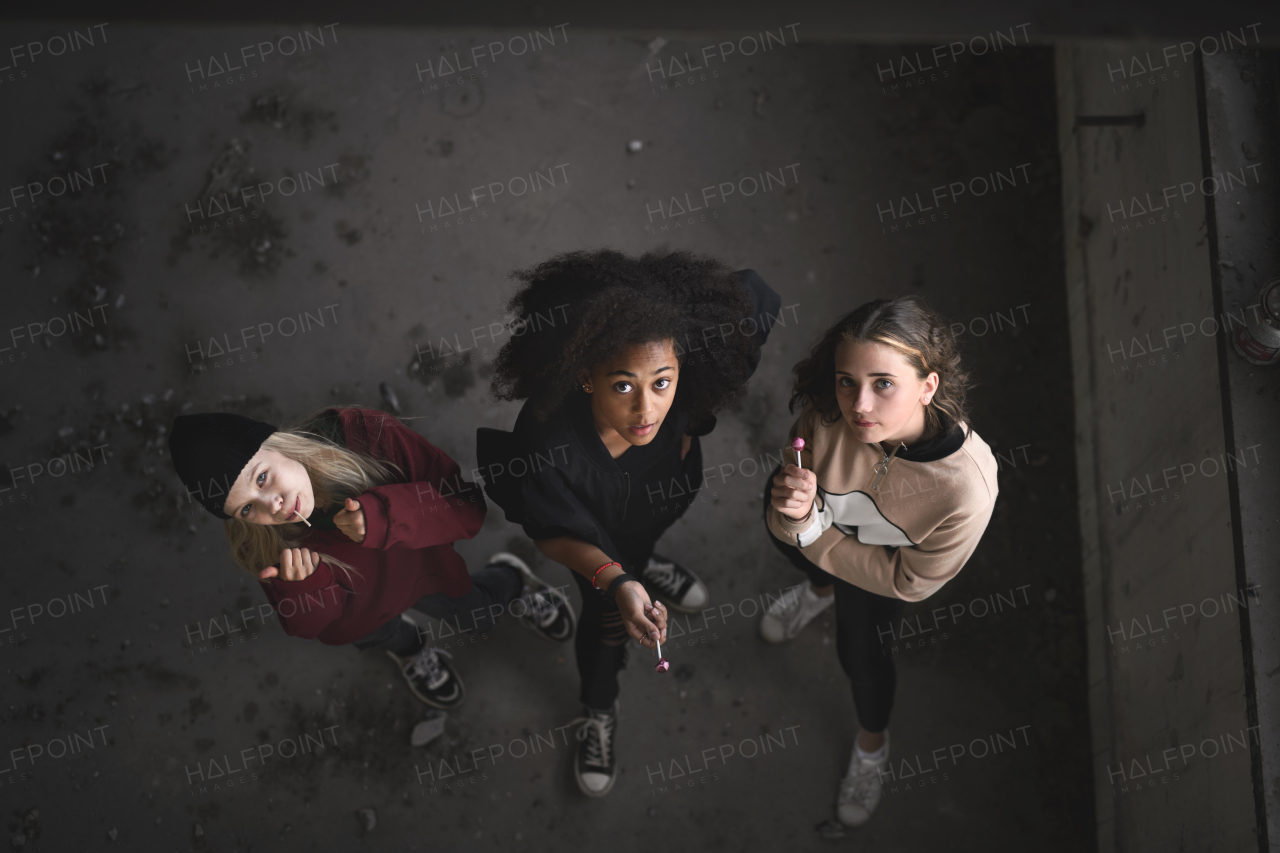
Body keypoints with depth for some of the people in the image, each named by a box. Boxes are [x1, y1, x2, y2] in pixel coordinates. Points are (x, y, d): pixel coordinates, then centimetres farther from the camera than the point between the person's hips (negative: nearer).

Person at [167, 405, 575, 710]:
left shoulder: (365, 436, -42)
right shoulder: (258, 543, -36)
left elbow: (467, 505, -35)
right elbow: (307, 626, -22)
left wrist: (383, 514, -51)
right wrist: (303, 588, -45)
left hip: (424, 566, 0)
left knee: (477, 618, 30)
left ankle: (510, 577, 62)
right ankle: (408, 646, 68)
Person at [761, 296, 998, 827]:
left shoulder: (966, 489, -46)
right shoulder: (827, 416, -40)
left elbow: (909, 581, -26)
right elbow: (785, 526, -22)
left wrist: (810, 535, -24)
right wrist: (793, 513, -47)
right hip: (827, 523, 2)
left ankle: (872, 746, 34)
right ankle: (822, 590, 60)